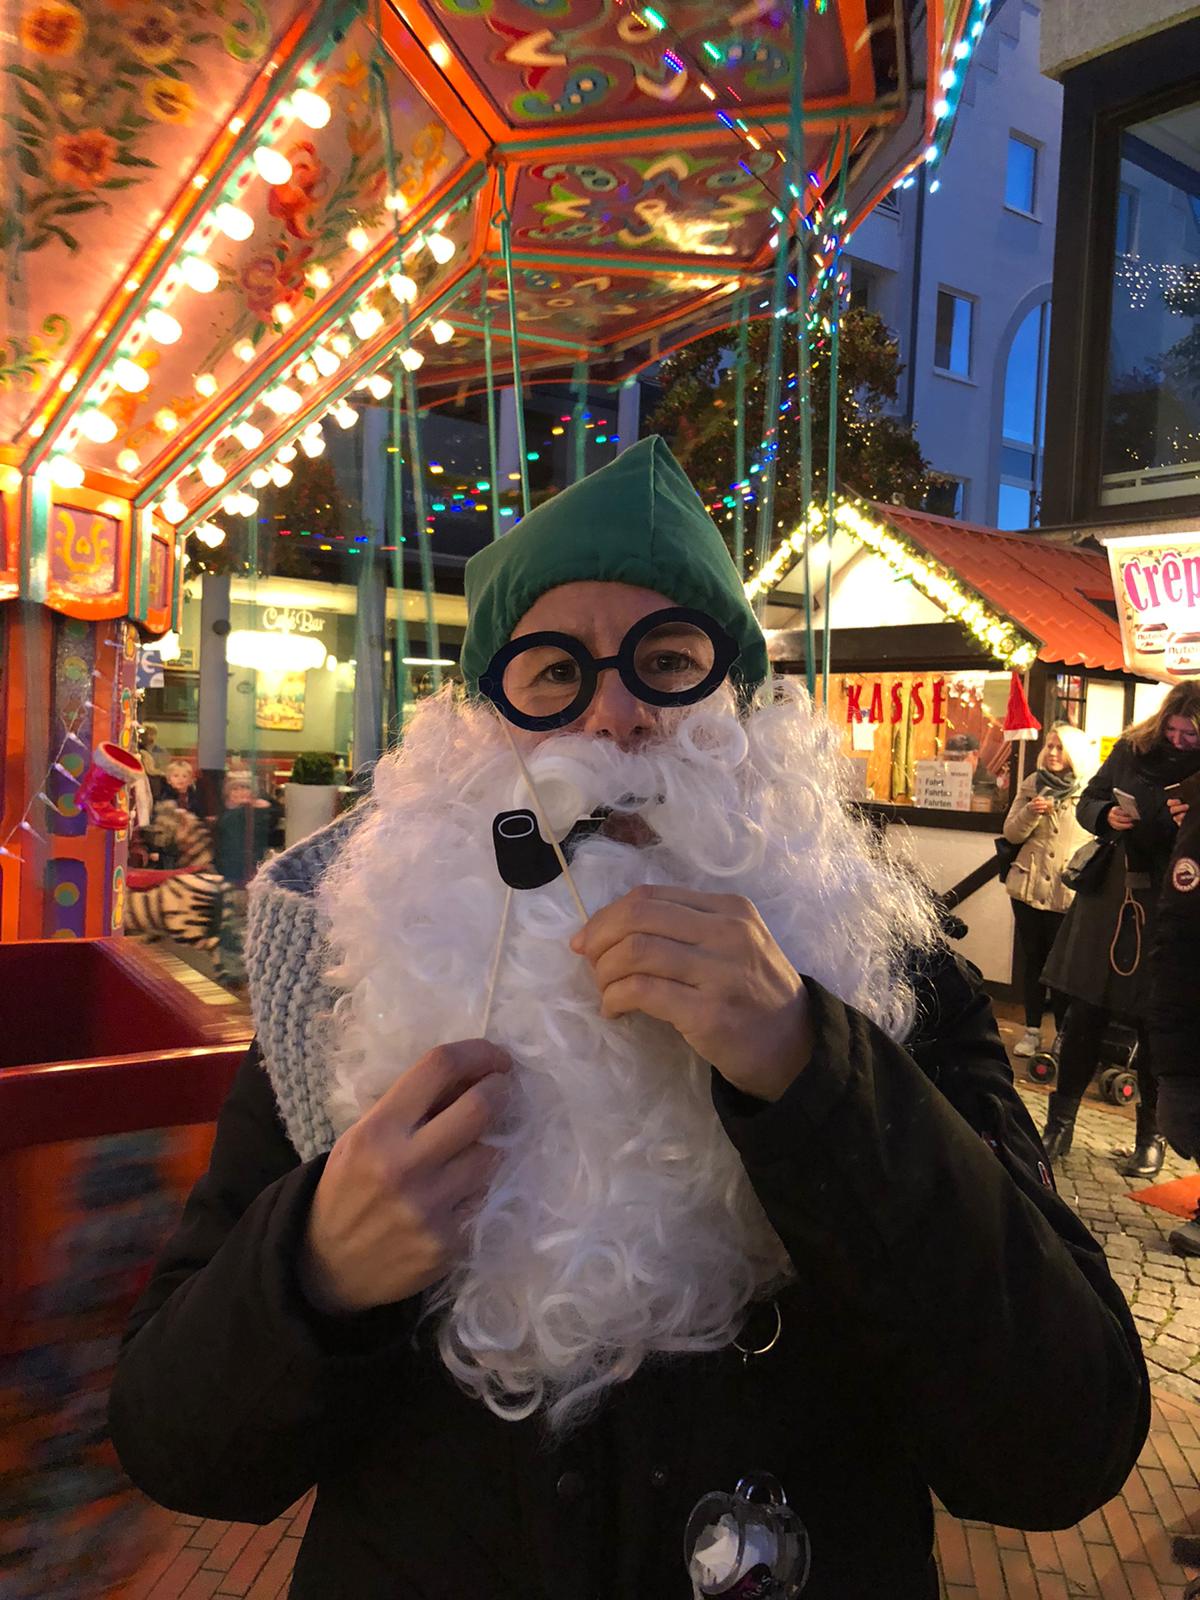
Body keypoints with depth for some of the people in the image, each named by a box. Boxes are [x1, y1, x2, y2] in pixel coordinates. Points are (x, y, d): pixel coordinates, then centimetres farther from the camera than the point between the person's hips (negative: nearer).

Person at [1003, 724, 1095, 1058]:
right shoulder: (1032, 785, 7)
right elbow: (1011, 833, 5)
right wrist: (1030, 812, -14)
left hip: (1069, 892, -3)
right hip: (1029, 887, 3)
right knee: (1032, 959, 9)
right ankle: (1032, 1031, 18)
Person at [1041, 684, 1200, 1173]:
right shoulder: (1131, 750, 1)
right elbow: (1087, 802, 11)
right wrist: (1106, 816, -9)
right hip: (1109, 901, 2)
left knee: (1154, 1026, 8)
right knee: (1084, 1017, 7)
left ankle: (1151, 1134, 26)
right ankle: (1060, 1121, 21)